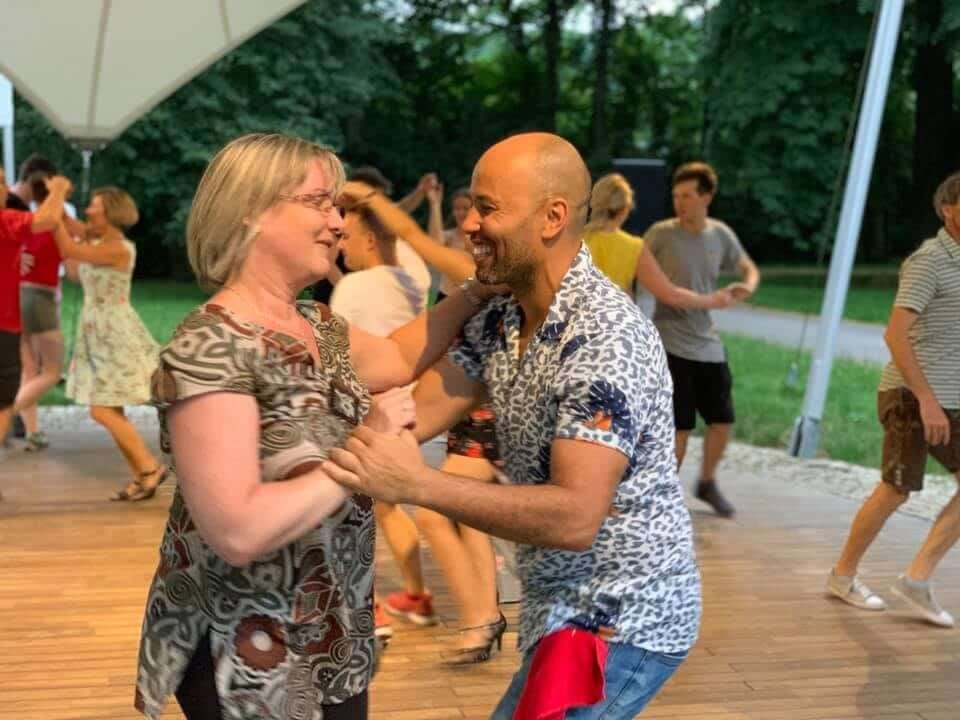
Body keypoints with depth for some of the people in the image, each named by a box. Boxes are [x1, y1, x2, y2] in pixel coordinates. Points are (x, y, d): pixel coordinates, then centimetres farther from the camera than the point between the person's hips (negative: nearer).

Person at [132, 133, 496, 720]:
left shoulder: (317, 325, 3)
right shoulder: (209, 348, -24)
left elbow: (398, 358, 21)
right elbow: (238, 531, -31)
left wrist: (483, 288, 8)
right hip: (248, 657, -8)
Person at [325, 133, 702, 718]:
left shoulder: (606, 337, -25)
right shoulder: (499, 322, 3)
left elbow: (574, 517, -31)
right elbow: (410, 416, -2)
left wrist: (419, 485, -33)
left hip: (621, 624, -8)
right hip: (569, 605, 8)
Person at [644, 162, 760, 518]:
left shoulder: (721, 235, 2)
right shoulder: (661, 234, -10)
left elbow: (748, 268, 17)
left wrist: (747, 286, -5)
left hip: (708, 344, 5)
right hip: (671, 344, -5)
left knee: (722, 420, 10)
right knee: (680, 427, -4)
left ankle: (707, 483, 34)